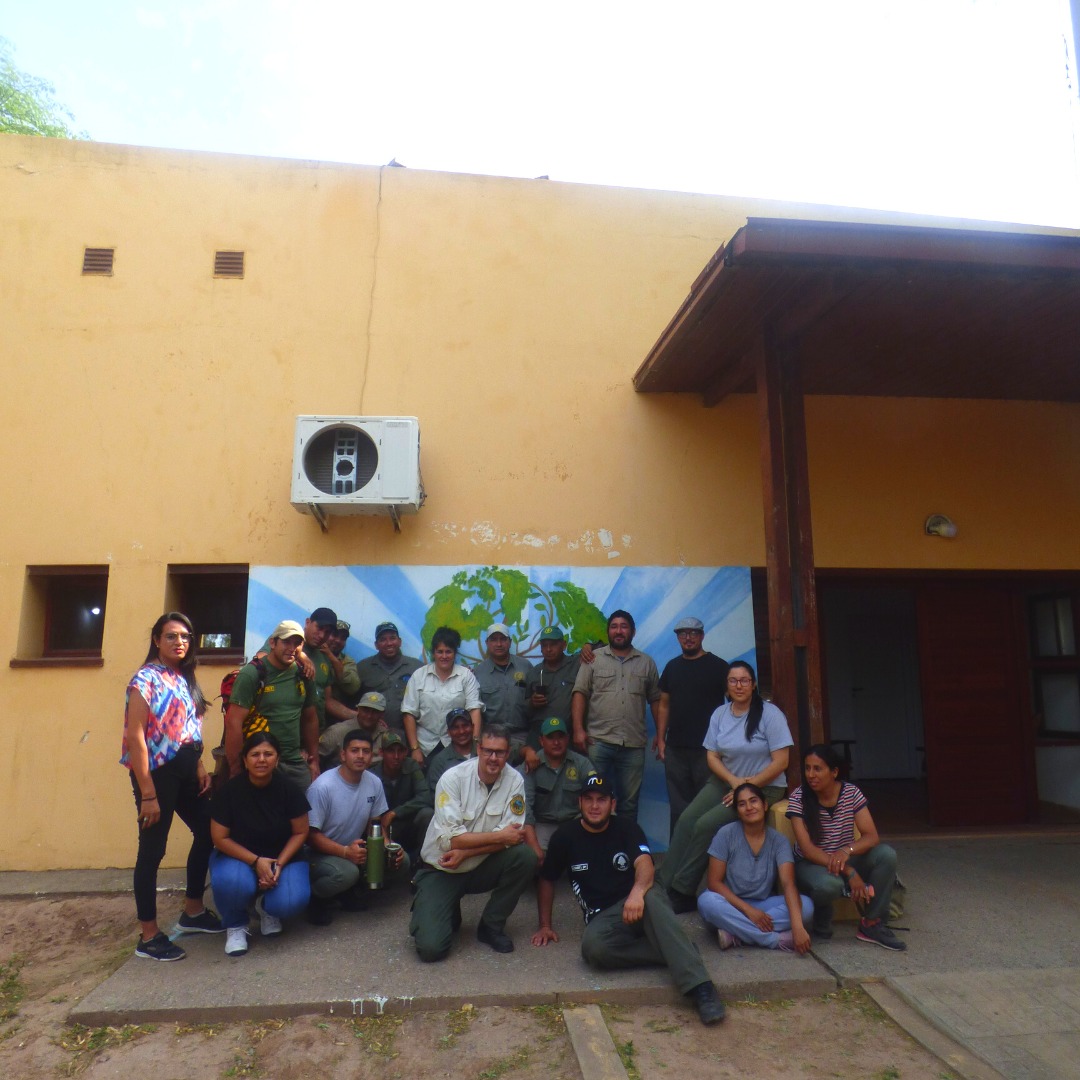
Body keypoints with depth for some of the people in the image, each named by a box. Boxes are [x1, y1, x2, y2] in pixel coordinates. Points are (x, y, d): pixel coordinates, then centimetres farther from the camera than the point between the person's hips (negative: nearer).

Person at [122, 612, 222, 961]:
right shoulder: (146, 679, -12)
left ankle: (193, 912, 31)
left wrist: (200, 767, 4)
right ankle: (148, 937, 14)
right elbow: (136, 736, -16)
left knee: (208, 831, 14)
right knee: (152, 850, 1)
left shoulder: (184, 679, 12)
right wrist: (148, 794, -19)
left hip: (185, 770, 8)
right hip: (157, 771, -8)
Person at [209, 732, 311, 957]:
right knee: (232, 882, -36)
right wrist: (256, 861, -21)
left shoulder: (289, 789, -13)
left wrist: (279, 864, -20)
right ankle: (235, 925, 0)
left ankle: (267, 907, 13)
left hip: (282, 857, 1)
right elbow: (220, 838, -12)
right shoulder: (229, 791, -15)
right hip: (238, 857, 0)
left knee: (293, 902, -27)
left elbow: (300, 832, -6)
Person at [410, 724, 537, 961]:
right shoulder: (453, 778, -18)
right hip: (441, 870, -3)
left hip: (481, 868, 3)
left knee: (525, 857, -24)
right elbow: (450, 838, -24)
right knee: (431, 948, -19)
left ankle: (492, 926, -1)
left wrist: (465, 852, -24)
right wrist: (499, 837, -21)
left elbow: (510, 837, -16)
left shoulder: (514, 781, -11)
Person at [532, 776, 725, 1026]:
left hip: (637, 902, -1)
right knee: (592, 947, -35)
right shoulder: (566, 835, 4)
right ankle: (676, 951, -23)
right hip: (603, 917, 1)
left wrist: (638, 891, -39)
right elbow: (546, 880, 16)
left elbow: (644, 863, -18)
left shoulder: (626, 828, 1)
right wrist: (545, 925, 12)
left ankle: (700, 987, -43)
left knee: (652, 898, -38)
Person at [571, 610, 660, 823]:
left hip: (634, 745, 2)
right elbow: (580, 694, 0)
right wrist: (578, 730, -10)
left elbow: (655, 700, 12)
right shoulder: (593, 659, 5)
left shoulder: (647, 663, 10)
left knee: (629, 802, 10)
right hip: (598, 741, -1)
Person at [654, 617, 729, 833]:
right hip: (675, 749, 4)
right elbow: (664, 705, 14)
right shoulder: (672, 667, 12)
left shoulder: (718, 666, -1)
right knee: (678, 808, 9)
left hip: (708, 749, -4)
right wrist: (660, 739, 7)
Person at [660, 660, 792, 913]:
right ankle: (664, 885, -15)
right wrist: (734, 781, -13)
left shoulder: (769, 713, -10)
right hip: (725, 781, 5)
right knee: (686, 820, -19)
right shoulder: (719, 714, 5)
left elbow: (781, 762, -13)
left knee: (706, 824, -23)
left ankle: (681, 892, -12)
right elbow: (712, 756, 5)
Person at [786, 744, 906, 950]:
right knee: (829, 885, -38)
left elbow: (871, 836, -17)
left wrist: (847, 851, -38)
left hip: (845, 860, 3)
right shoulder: (799, 798, -18)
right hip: (811, 864, -3)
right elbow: (807, 848, -23)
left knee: (887, 855, -24)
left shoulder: (851, 792, -10)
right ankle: (821, 925, -2)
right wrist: (848, 871, -33)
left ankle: (872, 924, -9)